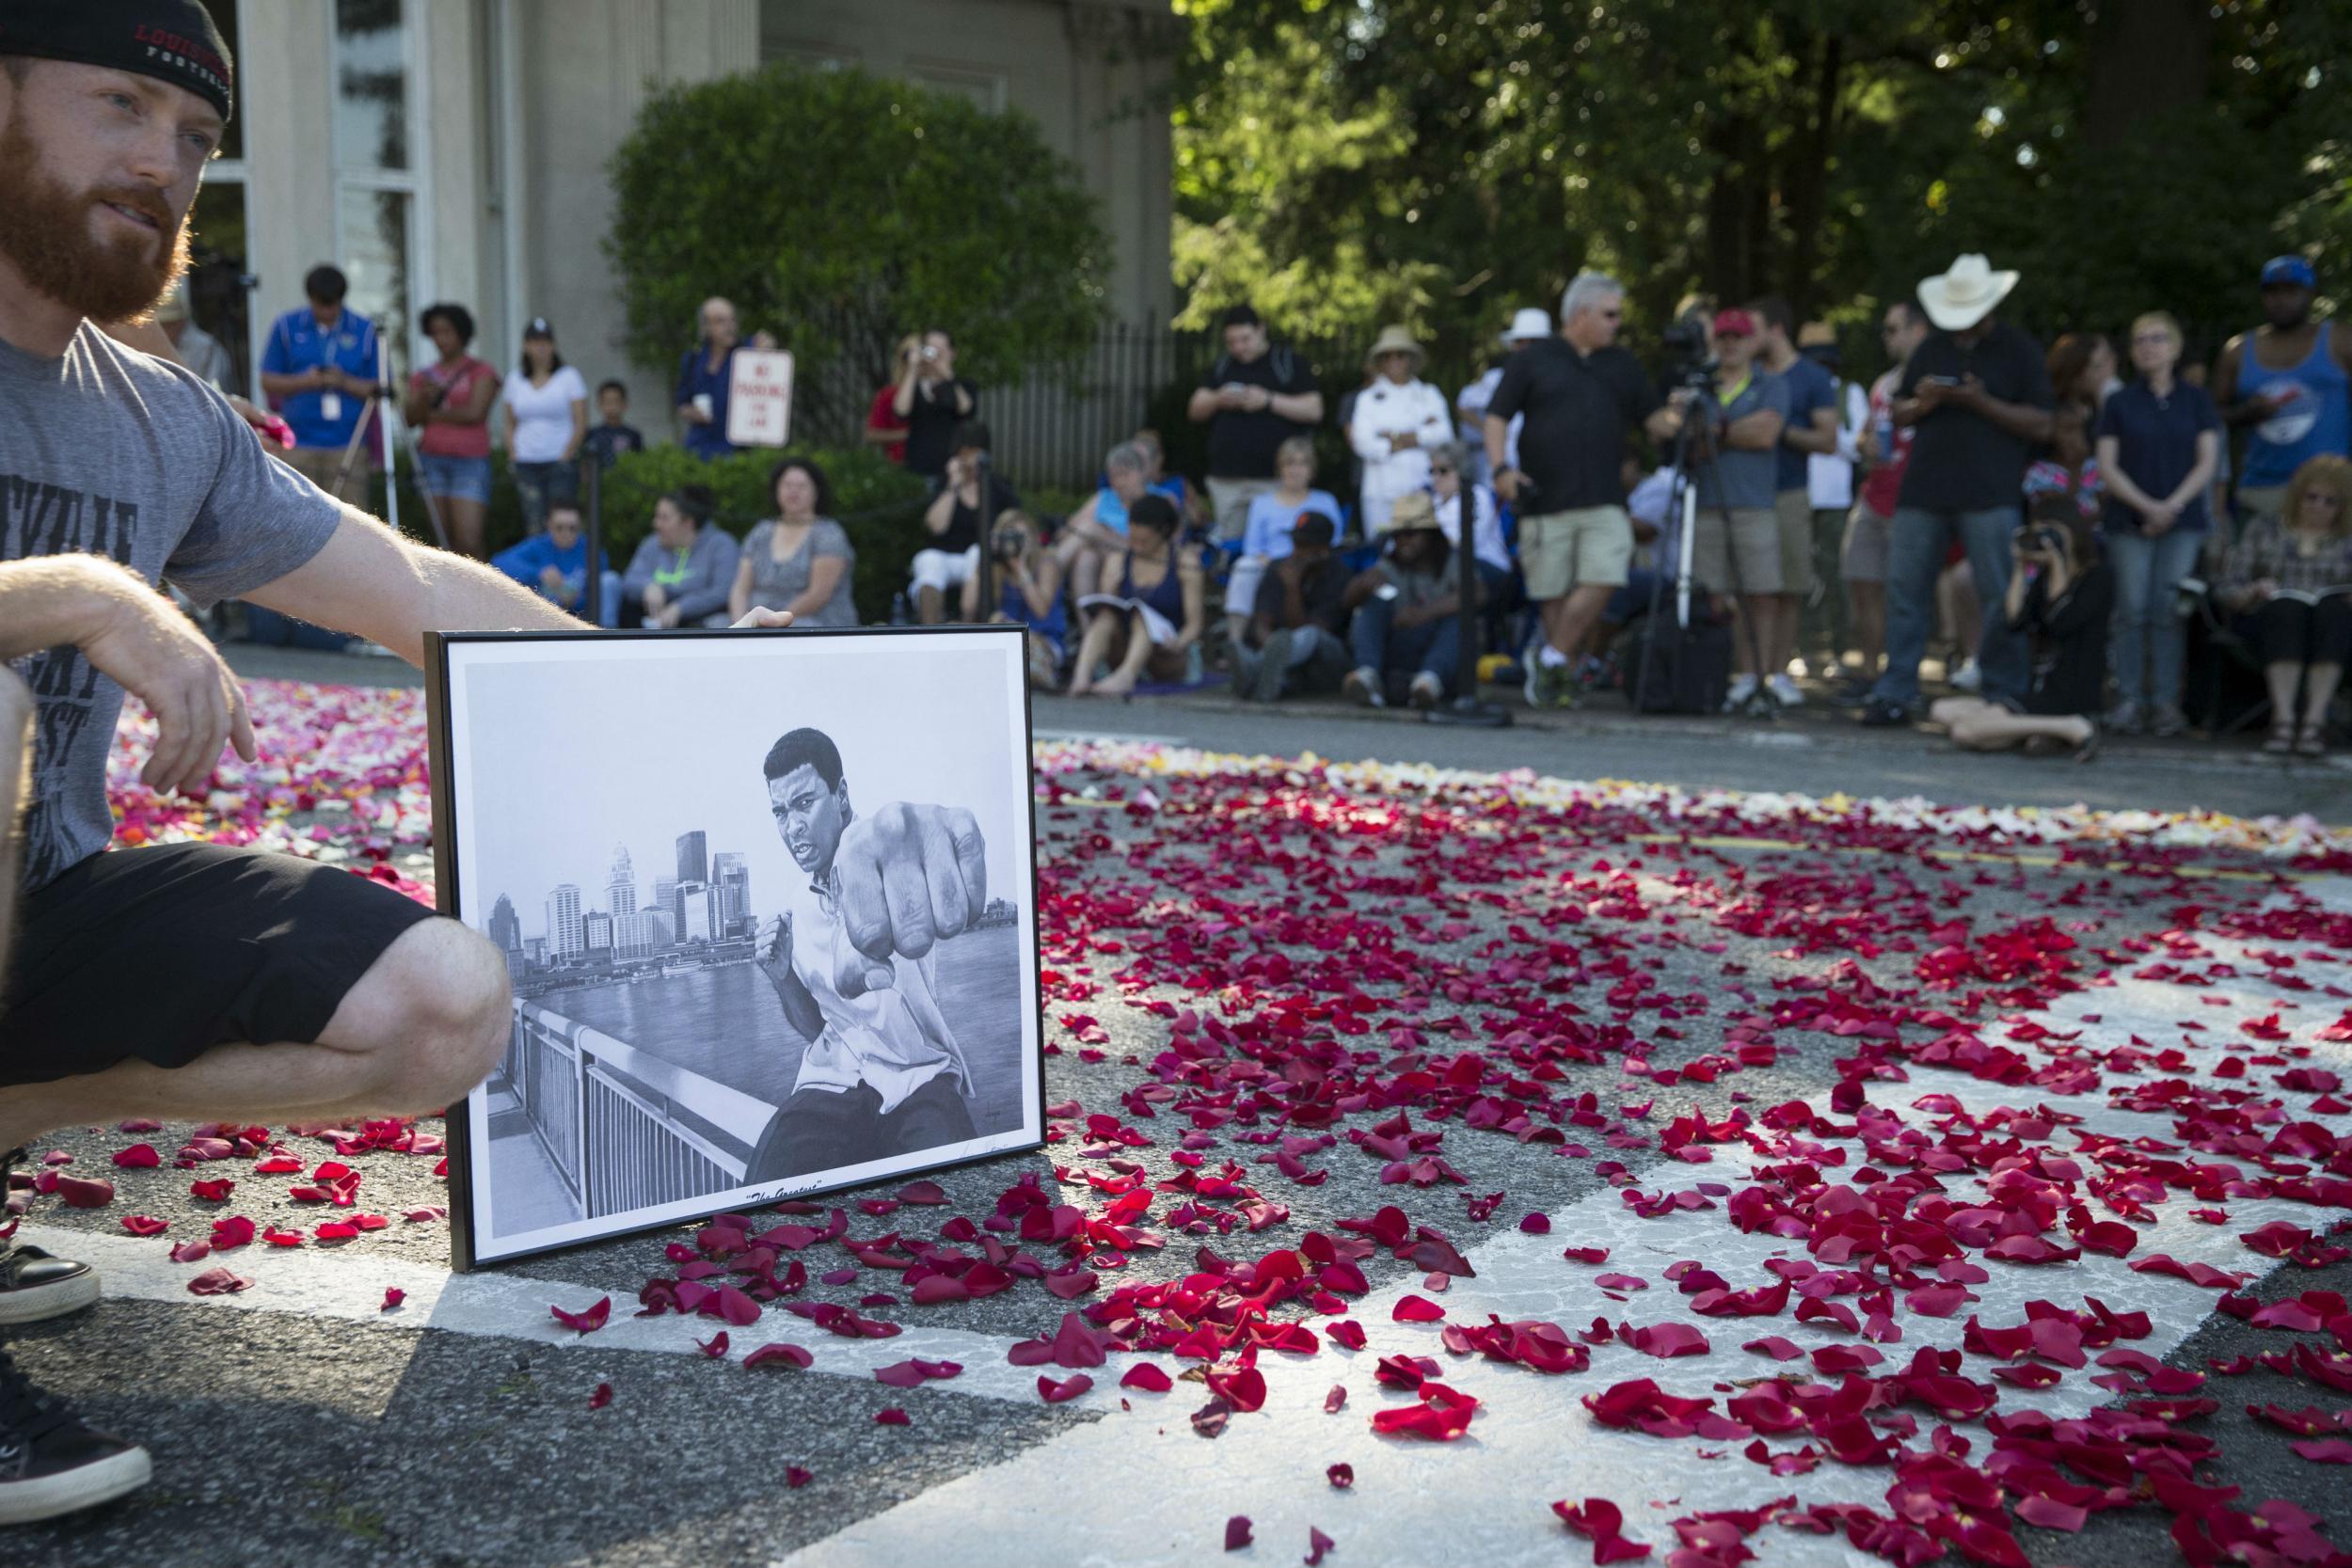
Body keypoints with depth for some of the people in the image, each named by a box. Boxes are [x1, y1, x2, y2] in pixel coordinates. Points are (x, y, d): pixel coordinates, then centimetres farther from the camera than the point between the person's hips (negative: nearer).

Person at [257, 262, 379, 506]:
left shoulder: (365, 331, 5)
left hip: (348, 446, -1)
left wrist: (346, 383, -13)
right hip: (298, 445, 1)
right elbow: (268, 381, 9)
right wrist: (303, 381, -9)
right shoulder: (287, 327, 8)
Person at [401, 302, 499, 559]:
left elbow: (474, 413, -9)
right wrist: (424, 398, -12)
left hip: (470, 462, -4)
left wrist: (433, 415, 0)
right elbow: (409, 419, 7)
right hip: (431, 459, 4)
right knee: (442, 543, 2)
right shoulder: (423, 375, 15)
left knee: (469, 542, -14)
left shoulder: (481, 371, 3)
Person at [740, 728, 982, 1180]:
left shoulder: (882, 869, -9)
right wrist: (782, 978, -2)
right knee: (766, 1187, -28)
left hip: (921, 1078, -5)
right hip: (834, 1081, 5)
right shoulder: (794, 902, 11)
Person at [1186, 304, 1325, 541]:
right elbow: (1195, 411, 15)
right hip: (1226, 478, 4)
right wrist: (1218, 400, -6)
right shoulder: (1221, 366, 16)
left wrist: (1269, 400, -13)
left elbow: (1314, 410, -4)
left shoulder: (1288, 363, 3)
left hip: (1273, 478, -4)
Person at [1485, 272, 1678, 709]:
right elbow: (1497, 416, 2)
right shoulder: (1532, 359, 6)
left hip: (1603, 503, 3)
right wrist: (1501, 467, -13)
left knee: (1601, 580, -14)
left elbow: (1653, 417, 18)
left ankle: (1552, 659, -1)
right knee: (1553, 593, 0)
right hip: (1545, 500, -3)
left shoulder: (1621, 365, 18)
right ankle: (1561, 673, 15)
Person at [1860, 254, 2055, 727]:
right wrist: (1922, 402, -4)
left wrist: (1981, 402, -14)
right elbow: (1898, 412, 19)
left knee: (1999, 598, -3)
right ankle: (1894, 694, 6)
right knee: (1904, 590, 1)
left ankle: (2005, 697, 5)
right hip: (1923, 489, 4)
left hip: (1989, 497, -4)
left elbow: (2041, 425, -3)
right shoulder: (1931, 347, 16)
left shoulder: (2020, 350, 4)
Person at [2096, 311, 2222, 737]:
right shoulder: (2119, 403, 8)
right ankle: (2129, 699, -2)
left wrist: (2173, 505, -9)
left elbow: (2208, 461, 4)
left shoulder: (2196, 400, 10)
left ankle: (2166, 701, -3)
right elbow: (2107, 467, 1)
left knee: (2169, 609, -6)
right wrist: (2146, 506, -11)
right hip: (2129, 521, 0)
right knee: (2132, 609, -6)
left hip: (2183, 519, 0)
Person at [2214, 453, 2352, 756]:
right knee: (2287, 606, -35)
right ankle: (2283, 718, -46)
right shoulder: (2265, 527, 18)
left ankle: (2314, 720, -42)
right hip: (2276, 624, 0)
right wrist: (2254, 591, -9)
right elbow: (2225, 590, 12)